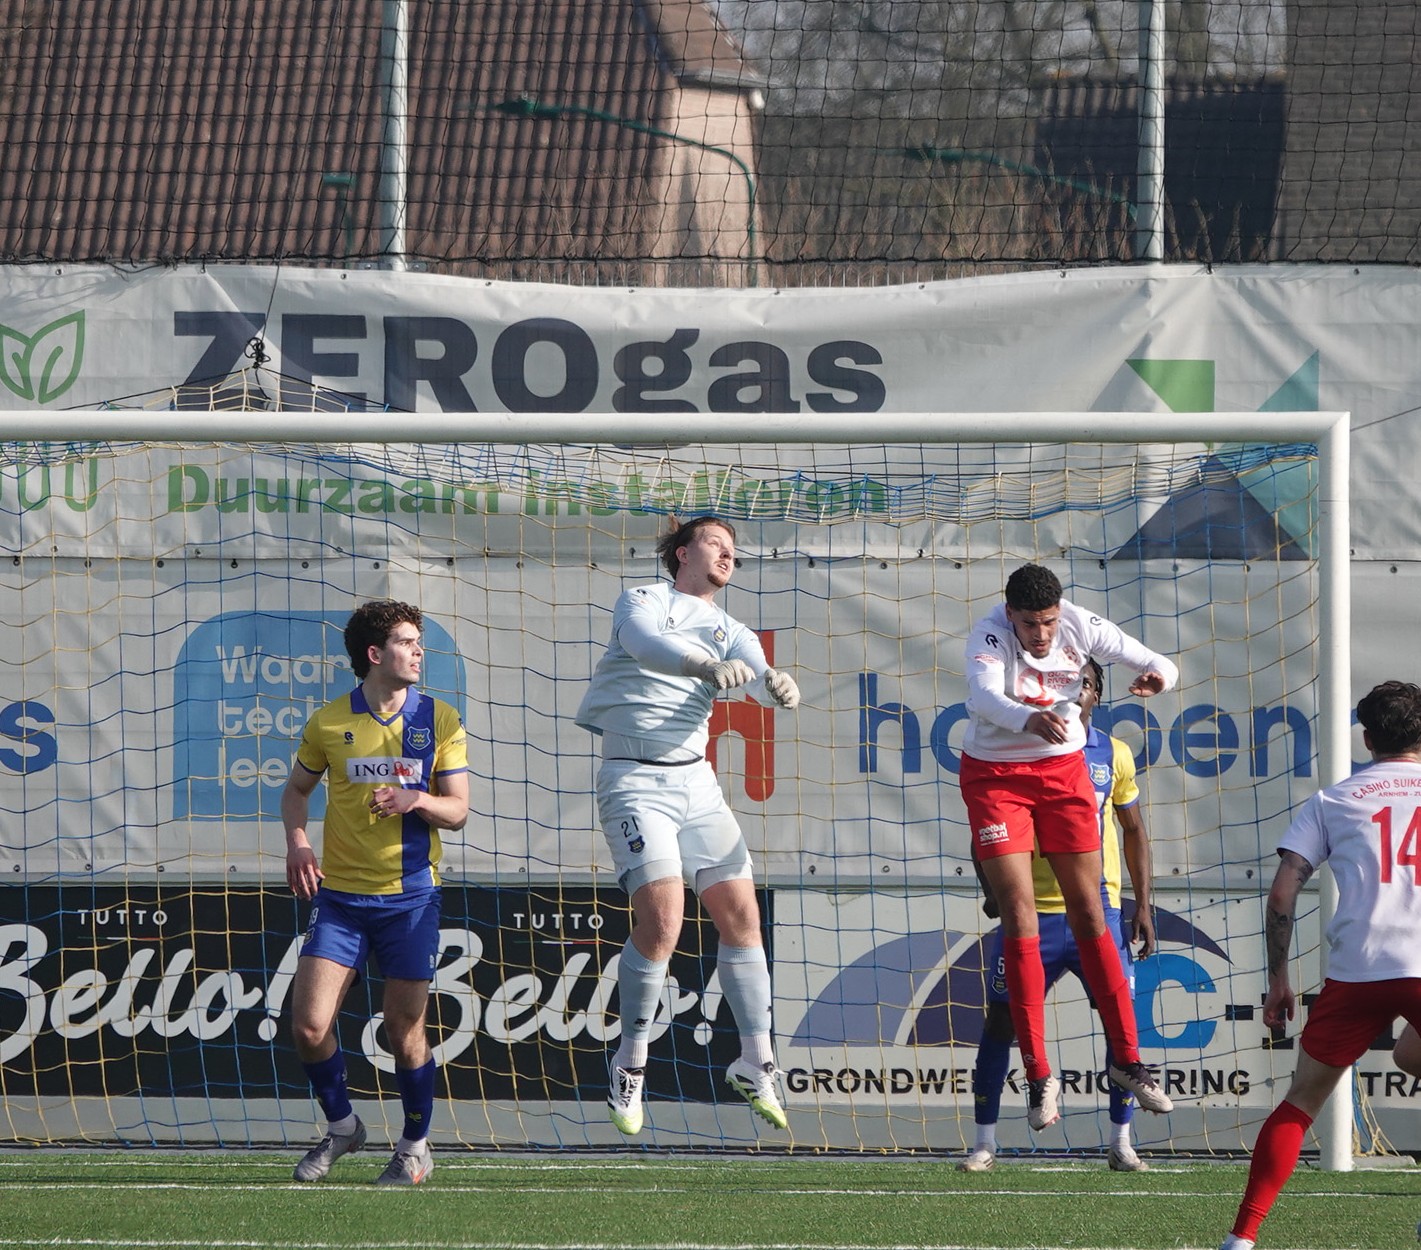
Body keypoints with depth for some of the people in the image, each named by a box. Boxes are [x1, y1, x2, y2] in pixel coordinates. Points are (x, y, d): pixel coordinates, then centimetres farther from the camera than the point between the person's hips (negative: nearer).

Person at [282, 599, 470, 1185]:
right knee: (309, 1025, -7)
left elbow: (457, 810, 1)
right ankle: (341, 1126, 17)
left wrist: (417, 799, -20)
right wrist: (296, 841, -2)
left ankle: (415, 1147, 20)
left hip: (410, 896, -1)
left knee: (405, 1029, 0)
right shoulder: (329, 723, 2)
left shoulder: (439, 720, 1)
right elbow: (297, 789, 17)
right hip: (340, 895, 1)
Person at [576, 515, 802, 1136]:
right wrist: (708, 666, -42)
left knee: (740, 914, 0)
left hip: (696, 782, 6)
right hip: (634, 782, -6)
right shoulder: (642, 601, 1)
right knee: (661, 916, -19)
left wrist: (779, 687, -30)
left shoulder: (730, 632, 15)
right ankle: (630, 1065, -4)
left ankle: (755, 1062, 12)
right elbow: (646, 643, -23)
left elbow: (760, 677, -5)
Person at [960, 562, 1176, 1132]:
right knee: (1020, 913, -10)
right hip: (995, 774, -3)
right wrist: (1027, 721, -64)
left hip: (1063, 769, 3)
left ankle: (1126, 1059, 13)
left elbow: (1150, 662, -7)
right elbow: (983, 695, -44)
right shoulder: (989, 635, -25)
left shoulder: (1081, 627, -14)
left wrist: (1158, 674, -32)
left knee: (1088, 910, 4)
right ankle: (1039, 1075, -7)